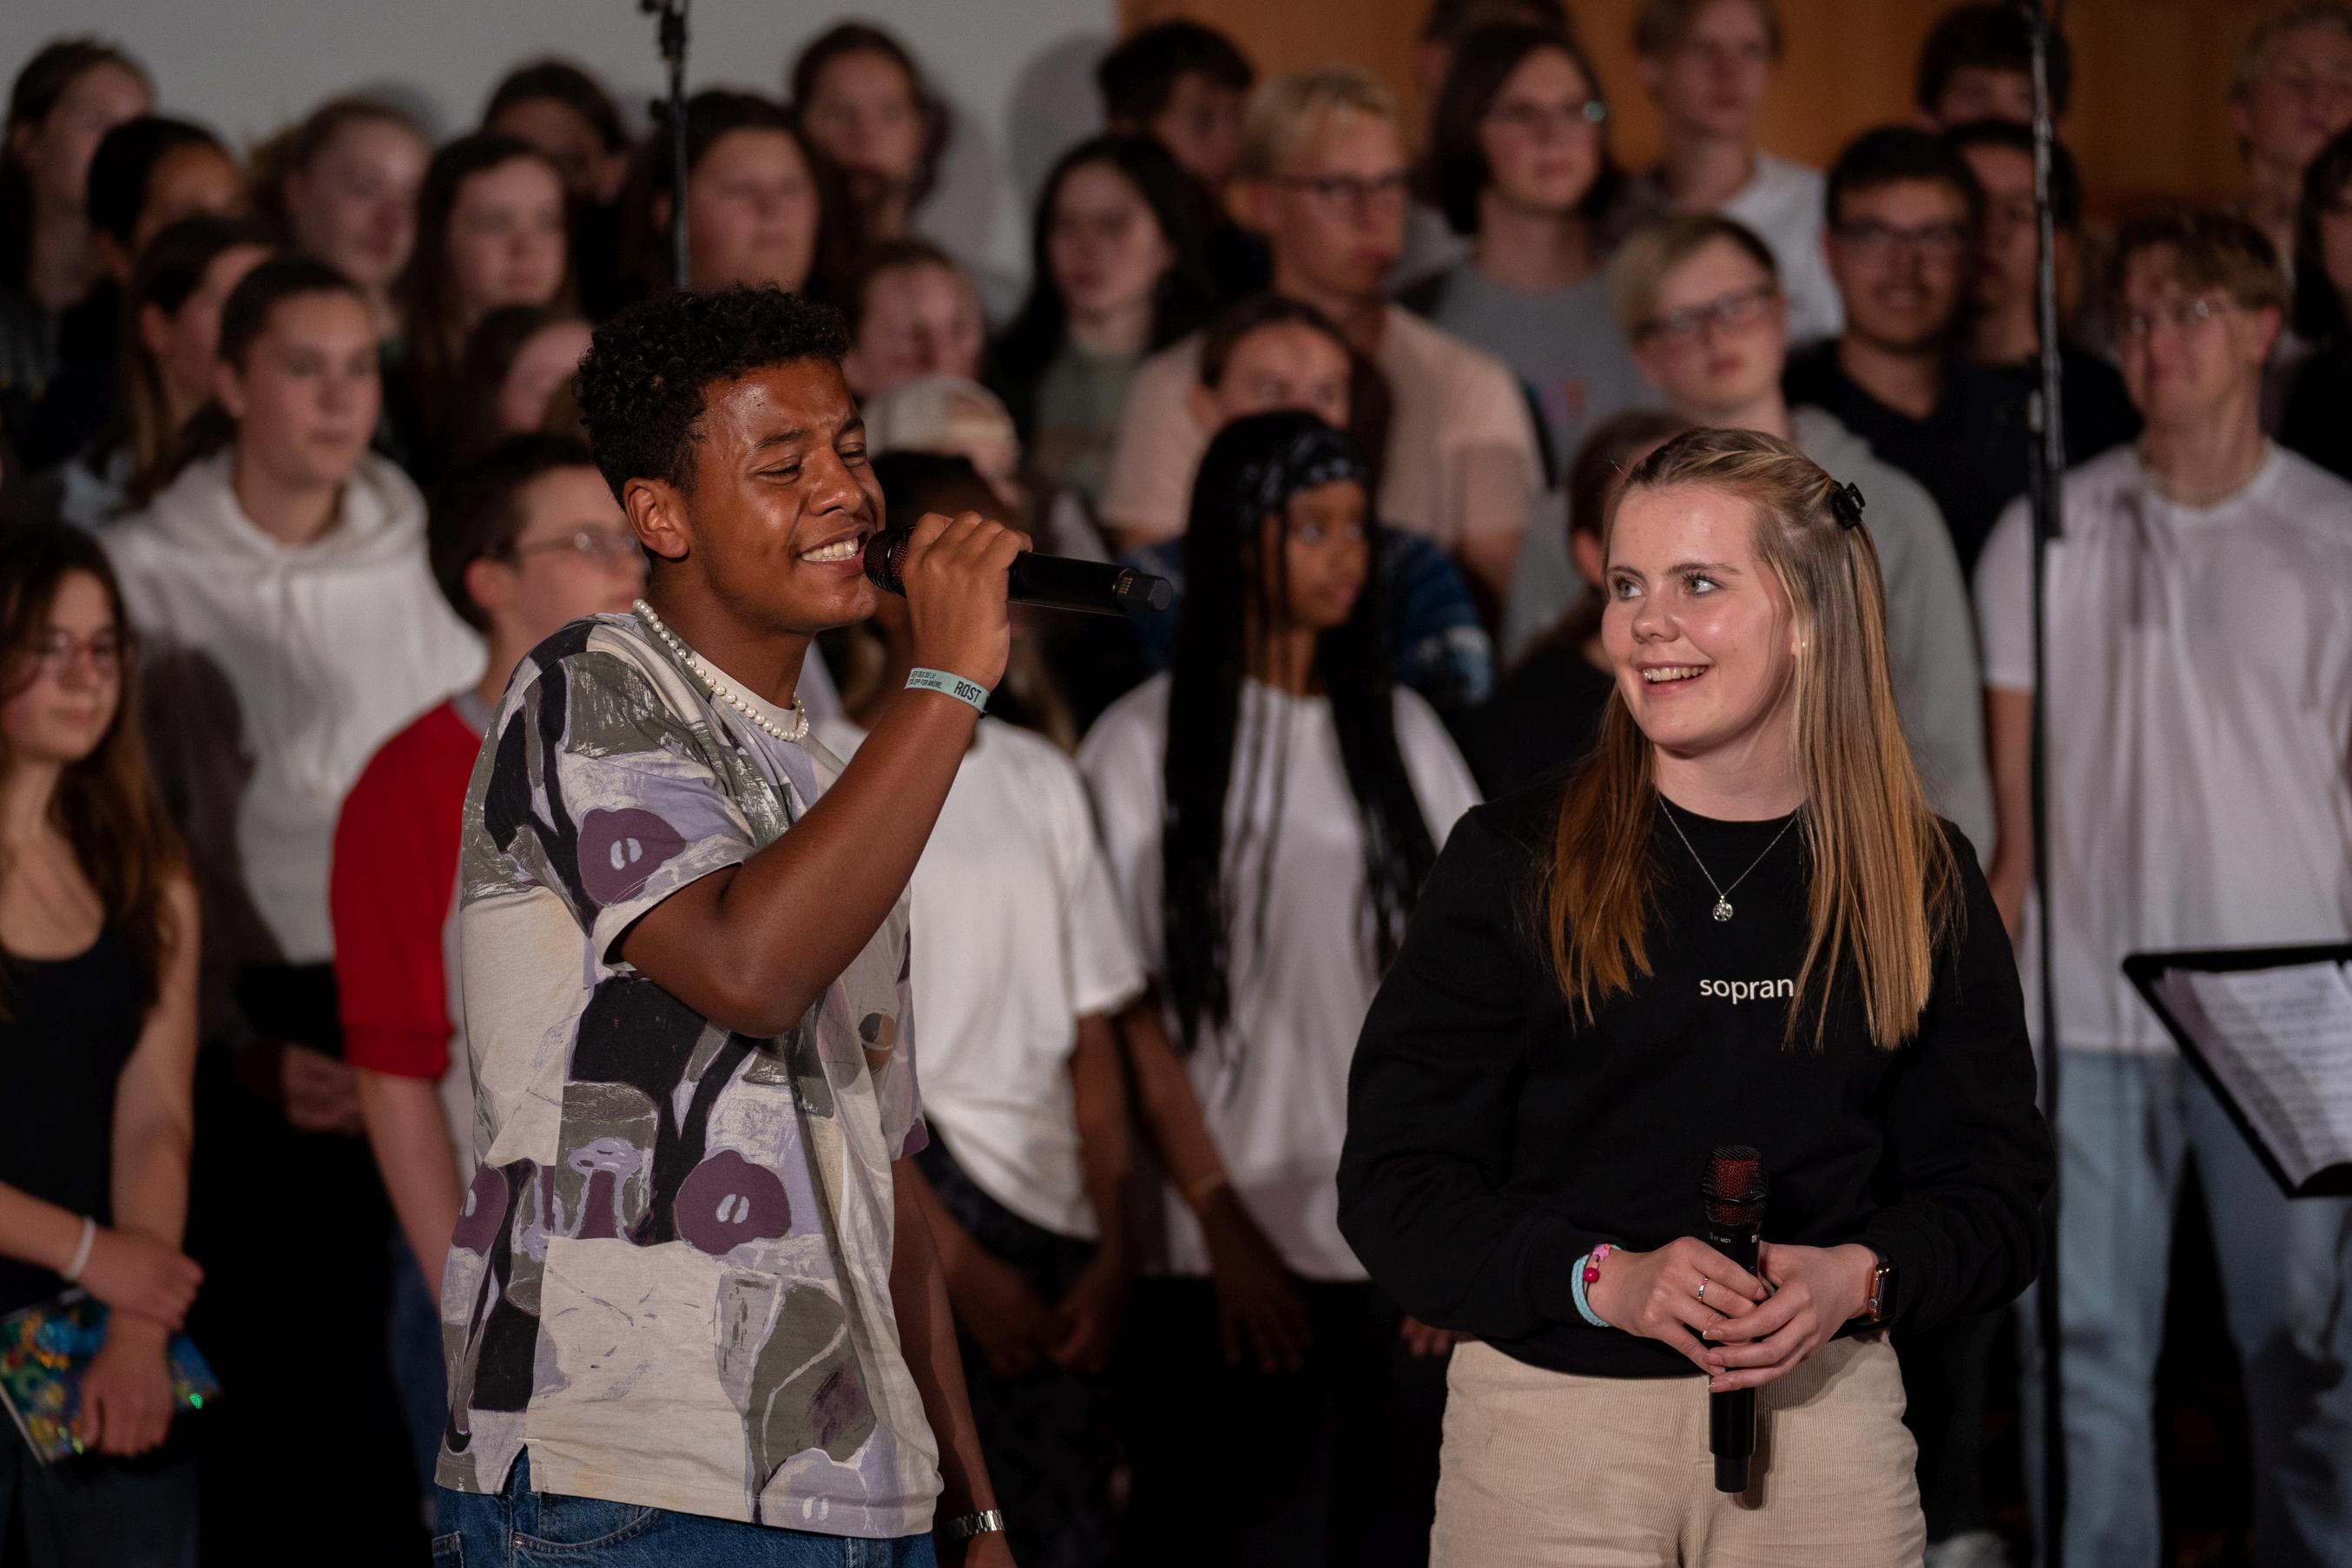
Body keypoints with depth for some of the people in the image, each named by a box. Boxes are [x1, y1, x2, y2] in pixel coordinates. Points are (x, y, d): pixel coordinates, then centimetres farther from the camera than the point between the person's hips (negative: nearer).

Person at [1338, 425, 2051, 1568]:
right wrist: (1604, 1280, -19)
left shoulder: (1920, 881, 5)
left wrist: (1856, 1279, -14)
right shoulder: (1514, 863, -1)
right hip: (1550, 1417, -1)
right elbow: (1394, 1182, -4)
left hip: (1820, 1419, 2)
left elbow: (1996, 1195, 6)